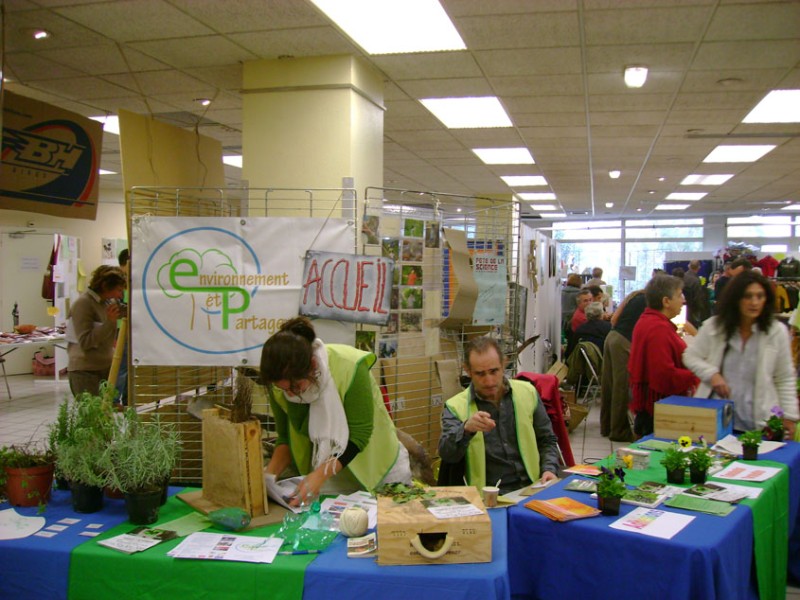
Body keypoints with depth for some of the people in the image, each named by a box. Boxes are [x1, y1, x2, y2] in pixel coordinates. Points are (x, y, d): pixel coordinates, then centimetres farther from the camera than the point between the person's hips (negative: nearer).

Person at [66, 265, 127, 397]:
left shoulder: (108, 302, 9)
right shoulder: (83, 304, -12)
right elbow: (85, 342, -18)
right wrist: (109, 321, -22)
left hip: (106, 367, 7)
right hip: (85, 371, -7)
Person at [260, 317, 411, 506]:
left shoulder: (349, 368, -29)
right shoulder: (281, 384, -16)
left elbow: (359, 435, -25)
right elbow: (286, 438, -4)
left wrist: (320, 474, -35)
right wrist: (270, 473, -21)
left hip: (378, 469, -3)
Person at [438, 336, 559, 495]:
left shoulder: (527, 392, 8)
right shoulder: (455, 407, 0)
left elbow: (547, 440, 19)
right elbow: (447, 454, -14)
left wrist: (549, 470, 2)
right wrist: (466, 429, -31)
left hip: (533, 488, 3)